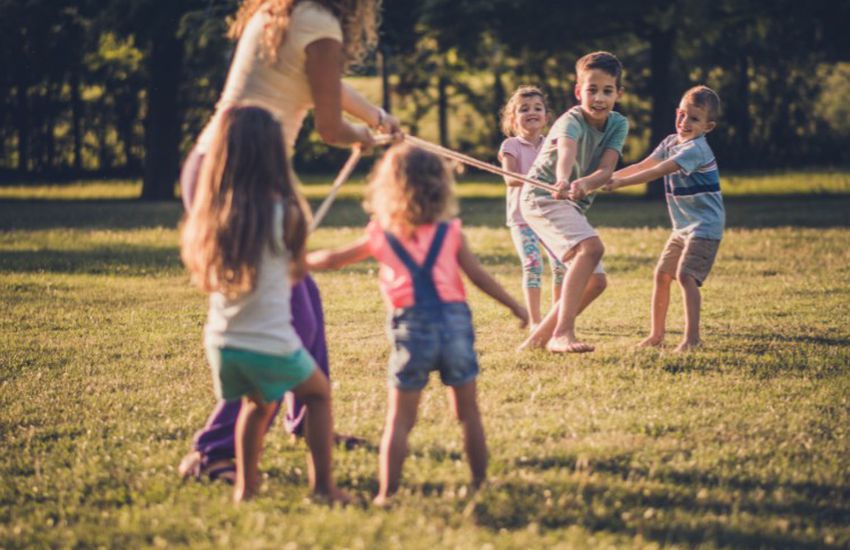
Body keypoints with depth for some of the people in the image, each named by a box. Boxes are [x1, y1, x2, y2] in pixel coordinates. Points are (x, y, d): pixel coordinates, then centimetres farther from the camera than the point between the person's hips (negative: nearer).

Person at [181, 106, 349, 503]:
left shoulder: (210, 212, -1)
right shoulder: (283, 213, -12)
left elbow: (199, 272, 5)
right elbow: (297, 272, 2)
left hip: (222, 343, 4)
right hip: (271, 345, -4)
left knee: (257, 404, 32)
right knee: (319, 394, 24)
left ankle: (245, 486, 28)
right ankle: (323, 485, 18)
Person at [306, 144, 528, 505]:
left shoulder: (380, 236, 7)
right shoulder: (450, 232, 7)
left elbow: (332, 260, 18)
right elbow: (478, 276, 7)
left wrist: (300, 260, 37)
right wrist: (514, 306, 17)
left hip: (412, 329, -1)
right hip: (455, 321, 1)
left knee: (399, 419, 4)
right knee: (468, 411, 12)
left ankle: (387, 493, 0)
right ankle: (480, 483, 16)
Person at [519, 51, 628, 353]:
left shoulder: (618, 124, -4)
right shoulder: (572, 121, -22)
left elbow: (606, 170, -19)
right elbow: (566, 152, -45)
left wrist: (583, 184, -42)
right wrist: (563, 181, -68)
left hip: (572, 204, 8)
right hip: (542, 196, -8)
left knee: (595, 281, 11)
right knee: (591, 247, -32)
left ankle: (540, 337, 21)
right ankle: (563, 333, -37)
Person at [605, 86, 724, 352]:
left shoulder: (695, 149, -20)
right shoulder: (671, 142, 9)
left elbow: (658, 171, -27)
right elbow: (643, 165, 13)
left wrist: (621, 182, -30)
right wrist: (609, 177, 4)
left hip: (705, 226, -9)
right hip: (683, 227, 9)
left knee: (685, 275, -21)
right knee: (662, 274, 9)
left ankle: (692, 336, -21)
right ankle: (656, 334, 19)